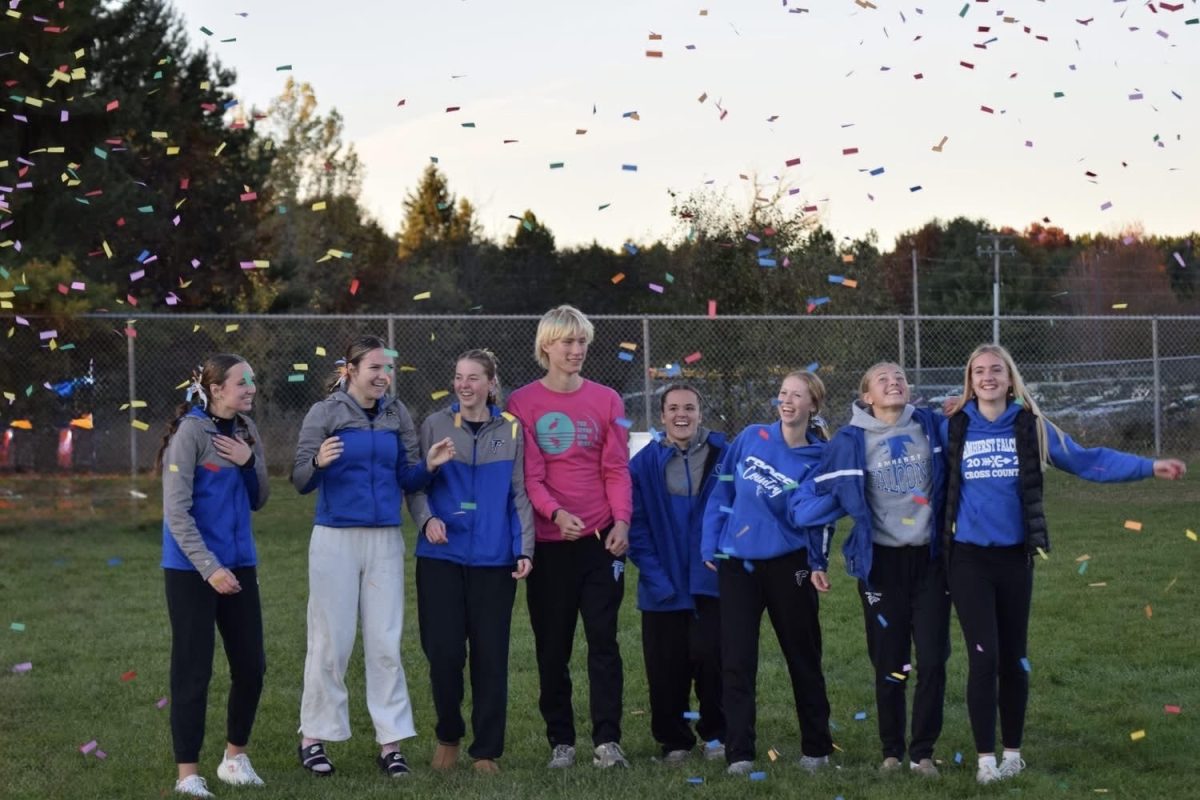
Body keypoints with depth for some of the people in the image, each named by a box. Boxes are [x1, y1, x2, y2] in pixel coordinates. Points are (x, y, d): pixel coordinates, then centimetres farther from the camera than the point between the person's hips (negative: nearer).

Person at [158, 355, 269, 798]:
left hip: (240, 563, 7)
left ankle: (235, 758, 27)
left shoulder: (245, 430, 7)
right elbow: (177, 511, -16)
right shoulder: (190, 431, -13)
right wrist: (209, 567, -21)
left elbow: (258, 500, 11)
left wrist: (248, 462, -8)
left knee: (251, 665, 9)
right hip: (191, 569, -7)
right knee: (193, 670, -1)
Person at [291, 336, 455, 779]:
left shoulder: (398, 415, 6)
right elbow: (300, 481, -7)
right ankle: (313, 737, 14)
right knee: (331, 643, 2)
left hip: (386, 541, 3)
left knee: (386, 643, 3)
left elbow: (407, 480, 9)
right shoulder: (325, 413, -4)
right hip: (336, 539, -3)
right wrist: (319, 463, -28)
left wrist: (427, 465, -12)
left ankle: (390, 742, 8)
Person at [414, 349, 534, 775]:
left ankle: (486, 750, 14)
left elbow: (520, 494, 5)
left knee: (490, 655, 3)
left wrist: (524, 549, -3)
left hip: (494, 559, 0)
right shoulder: (434, 425, 3)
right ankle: (448, 736, 21)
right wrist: (428, 519, -14)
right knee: (444, 651, -2)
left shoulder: (511, 430, 5)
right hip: (441, 556, 0)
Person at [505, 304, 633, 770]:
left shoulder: (606, 401, 6)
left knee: (603, 639, -2)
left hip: (601, 538, 1)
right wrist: (556, 513, -24)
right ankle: (560, 741, 15)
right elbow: (529, 475, -6)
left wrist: (621, 521, -12)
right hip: (549, 540, -1)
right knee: (552, 645, 6)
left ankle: (607, 740, 1)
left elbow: (617, 469, 3)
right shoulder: (523, 404, -1)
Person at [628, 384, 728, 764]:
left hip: (711, 584, -1)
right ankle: (674, 741, 22)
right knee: (667, 669, 6)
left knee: (710, 656, -5)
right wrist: (656, 577, -10)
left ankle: (716, 734, 15)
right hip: (663, 587, 1)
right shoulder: (645, 463, 0)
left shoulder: (723, 455, -1)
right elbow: (637, 525, -2)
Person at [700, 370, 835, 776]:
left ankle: (816, 748, 24)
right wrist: (710, 543, 3)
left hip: (788, 565, -2)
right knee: (736, 660, 0)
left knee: (803, 657, 10)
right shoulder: (751, 438, 1)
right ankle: (738, 753, 5)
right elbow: (723, 489, 7)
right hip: (737, 563, 2)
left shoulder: (819, 459, -6)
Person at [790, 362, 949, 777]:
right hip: (882, 563, -1)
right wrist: (817, 560, 0)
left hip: (930, 559, 1)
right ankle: (892, 751, 20)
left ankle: (922, 752, 12)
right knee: (890, 664, 5)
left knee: (932, 661, 0)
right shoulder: (850, 441, -6)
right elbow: (814, 495, -2)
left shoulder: (931, 426, 0)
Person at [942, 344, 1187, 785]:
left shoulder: (1031, 427, 2)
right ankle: (986, 757, 2)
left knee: (1013, 659, 9)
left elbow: (1086, 460, 2)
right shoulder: (952, 430, 0)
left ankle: (1013, 752, 23)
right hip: (968, 558, -2)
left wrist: (1149, 466, -5)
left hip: (1014, 557, 2)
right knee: (984, 657, -7)